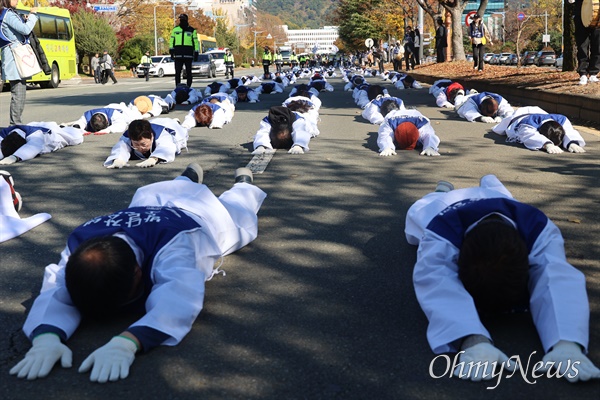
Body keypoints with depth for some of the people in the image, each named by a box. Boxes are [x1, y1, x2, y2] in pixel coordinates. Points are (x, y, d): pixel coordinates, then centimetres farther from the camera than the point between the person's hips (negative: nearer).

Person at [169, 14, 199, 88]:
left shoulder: (192, 30, 6)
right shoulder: (175, 29, 12)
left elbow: (196, 42, 8)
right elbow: (171, 40, 15)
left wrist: (196, 53, 3)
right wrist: (171, 50, 7)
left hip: (188, 54, -1)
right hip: (178, 55, 2)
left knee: (188, 71, 3)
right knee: (177, 72, -1)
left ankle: (189, 86, 9)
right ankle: (177, 87, 4)